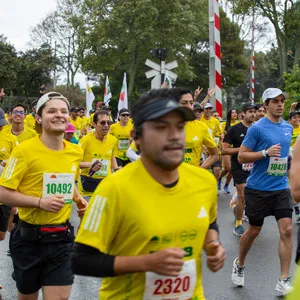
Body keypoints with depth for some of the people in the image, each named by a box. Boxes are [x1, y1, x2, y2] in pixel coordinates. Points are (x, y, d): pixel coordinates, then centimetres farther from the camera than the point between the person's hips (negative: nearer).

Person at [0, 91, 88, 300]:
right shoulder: (25, 150, -14)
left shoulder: (76, 152, 2)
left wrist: (79, 199, 3)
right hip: (30, 238, -3)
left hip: (62, 238, 3)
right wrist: (40, 202, -22)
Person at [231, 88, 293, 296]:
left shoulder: (288, 128, 8)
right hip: (258, 188, -4)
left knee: (287, 230, -6)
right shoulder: (257, 128, -11)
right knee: (254, 231, 8)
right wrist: (266, 153, -21)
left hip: (281, 187, 4)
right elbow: (241, 156, -11)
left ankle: (284, 281, 0)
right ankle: (239, 265, 34)